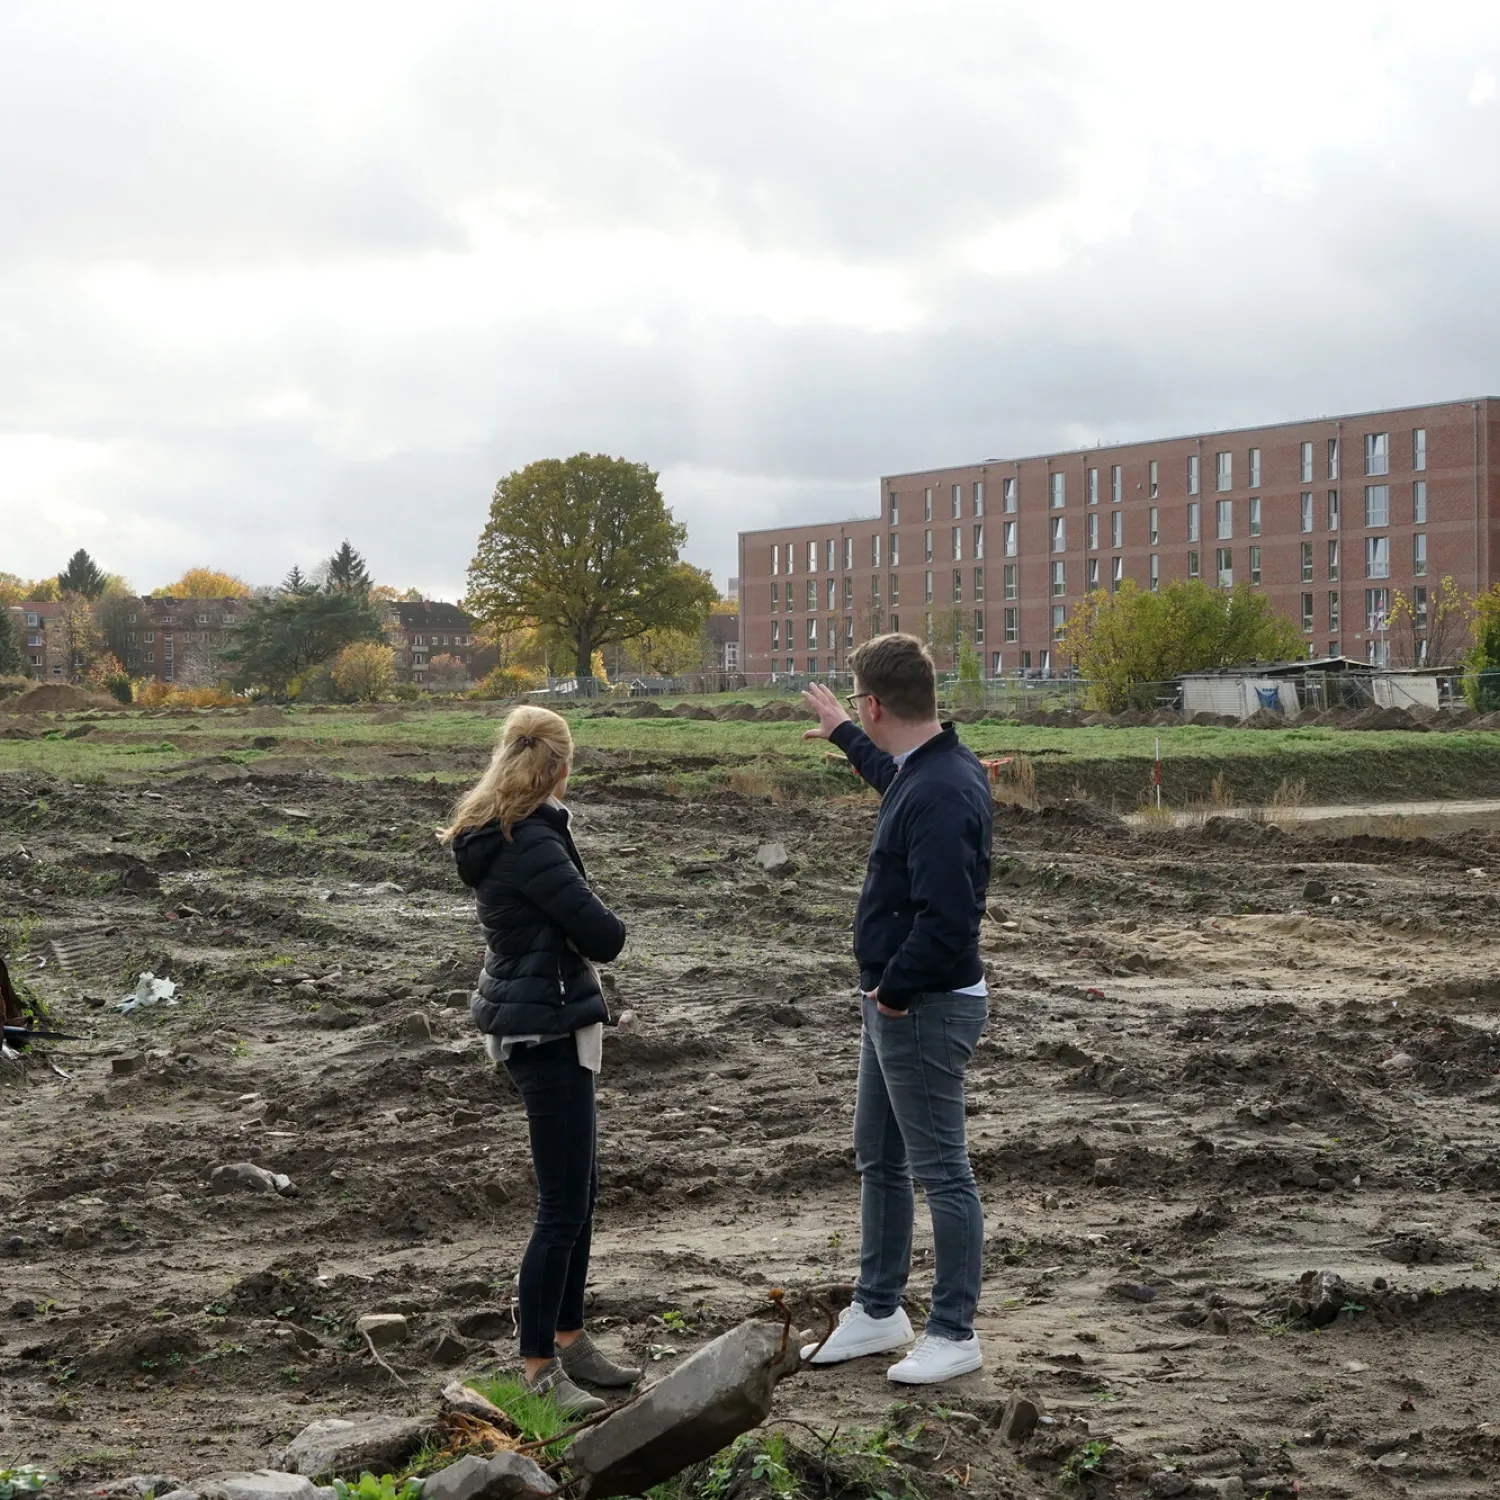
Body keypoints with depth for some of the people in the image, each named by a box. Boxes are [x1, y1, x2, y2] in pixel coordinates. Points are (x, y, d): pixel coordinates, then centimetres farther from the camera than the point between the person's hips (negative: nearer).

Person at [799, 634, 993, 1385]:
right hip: (894, 1005, 11)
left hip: (925, 1010, -11)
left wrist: (895, 991, -19)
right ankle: (877, 1313, 32)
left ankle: (954, 1335, 13)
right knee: (878, 1160, 19)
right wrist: (842, 735, 44)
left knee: (941, 1172, 1)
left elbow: (946, 918, -32)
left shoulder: (941, 794, -26)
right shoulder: (928, 768, 6)